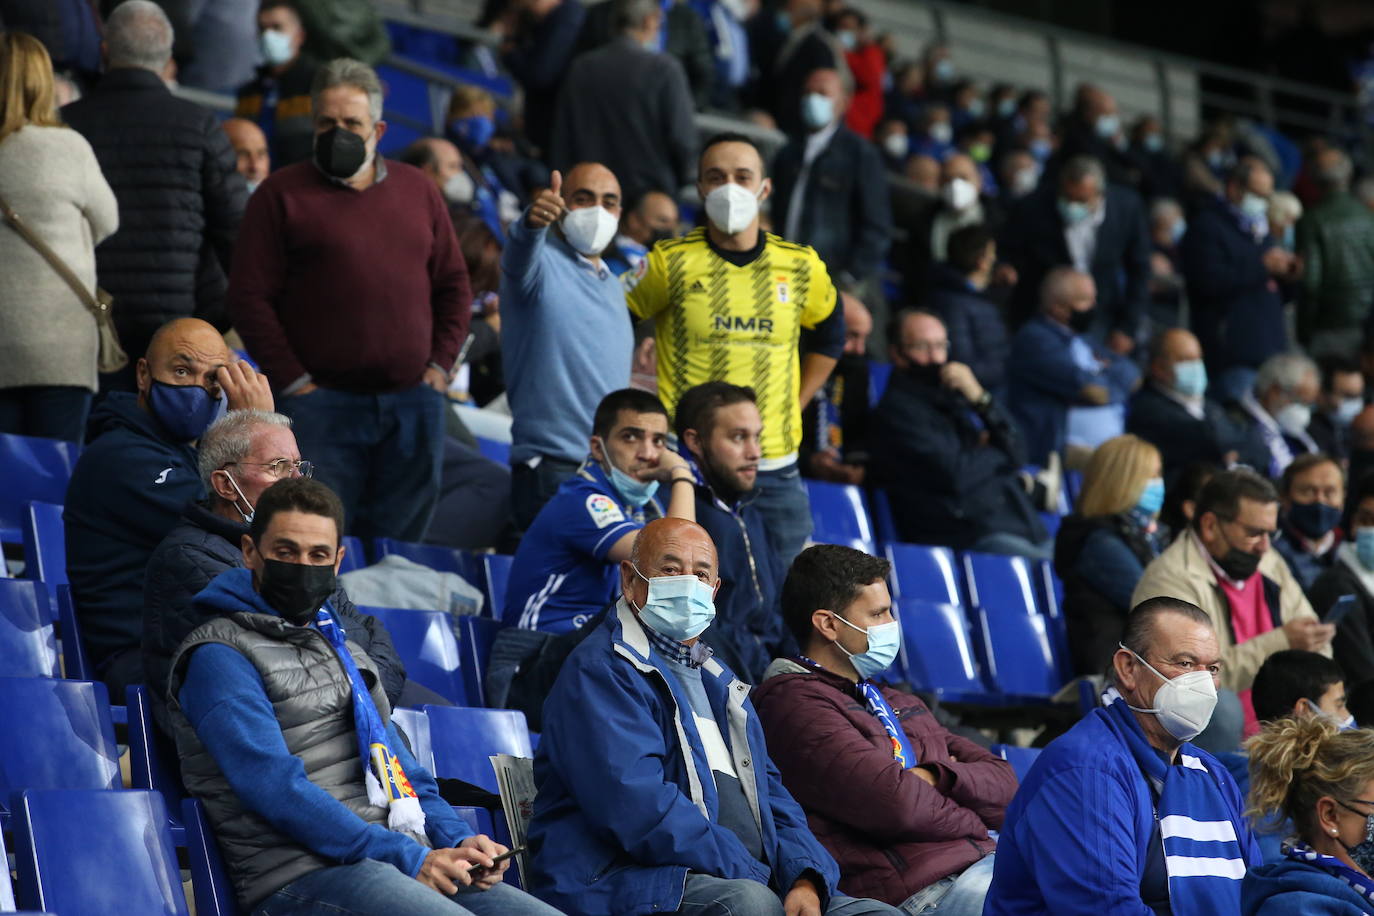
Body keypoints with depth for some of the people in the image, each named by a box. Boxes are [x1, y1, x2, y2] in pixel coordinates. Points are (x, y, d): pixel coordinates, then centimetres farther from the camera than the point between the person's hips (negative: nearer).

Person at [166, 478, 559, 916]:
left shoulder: (340, 646, 26)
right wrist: (407, 859, -16)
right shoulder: (218, 657, -1)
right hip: (301, 875, -8)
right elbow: (278, 789, -12)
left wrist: (458, 842, 4)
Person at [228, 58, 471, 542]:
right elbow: (249, 296, -3)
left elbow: (454, 285, 17)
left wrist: (441, 364, 5)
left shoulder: (418, 190, 14)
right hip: (321, 401, -4)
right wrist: (291, 379, -9)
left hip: (413, 400, 4)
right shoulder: (283, 193, 1)